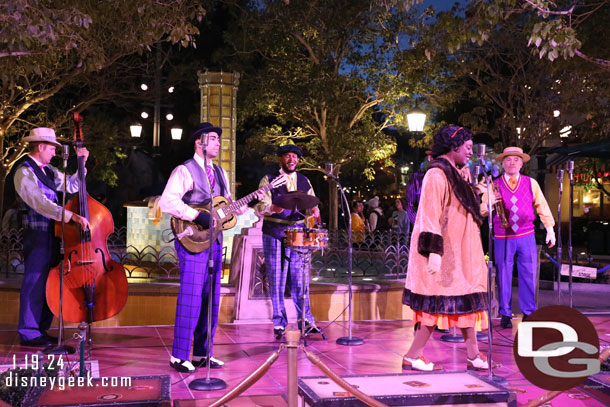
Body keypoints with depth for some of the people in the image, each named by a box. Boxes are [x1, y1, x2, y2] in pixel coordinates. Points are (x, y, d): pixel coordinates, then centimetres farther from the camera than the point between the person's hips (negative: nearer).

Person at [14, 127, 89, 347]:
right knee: (34, 284, -2)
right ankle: (28, 333, 9)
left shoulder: (48, 170, 15)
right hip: (36, 236, -9)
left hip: (52, 234, 9)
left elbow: (71, 186, 21)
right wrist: (71, 215, -33)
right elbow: (40, 203, -25)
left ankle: (41, 329, 23)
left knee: (49, 283, 13)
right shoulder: (24, 173, -13)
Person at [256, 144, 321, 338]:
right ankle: (279, 324, 9)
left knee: (301, 279, 2)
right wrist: (273, 208, -28)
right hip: (275, 235, -3)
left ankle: (306, 321, 9)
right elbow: (261, 206, -6)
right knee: (276, 280, 0)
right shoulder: (269, 180, 3)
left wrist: (314, 210, -9)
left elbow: (312, 204, 14)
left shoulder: (304, 181, 15)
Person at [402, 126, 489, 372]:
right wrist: (434, 252, -26)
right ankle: (412, 357, 4)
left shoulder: (457, 174, 15)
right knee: (440, 303, -5)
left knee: (465, 302, 10)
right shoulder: (437, 174, -14)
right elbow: (430, 215, -22)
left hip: (458, 252, 10)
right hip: (443, 253, -9)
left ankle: (473, 356, 17)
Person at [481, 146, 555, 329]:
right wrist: (490, 204, -19)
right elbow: (483, 211, 3)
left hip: (526, 237, 1)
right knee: (504, 277, 2)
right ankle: (505, 315, 12)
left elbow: (542, 206, 14)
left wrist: (550, 230, 12)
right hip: (502, 237, -1)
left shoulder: (531, 183, 9)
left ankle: (529, 313, 15)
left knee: (529, 276, 3)